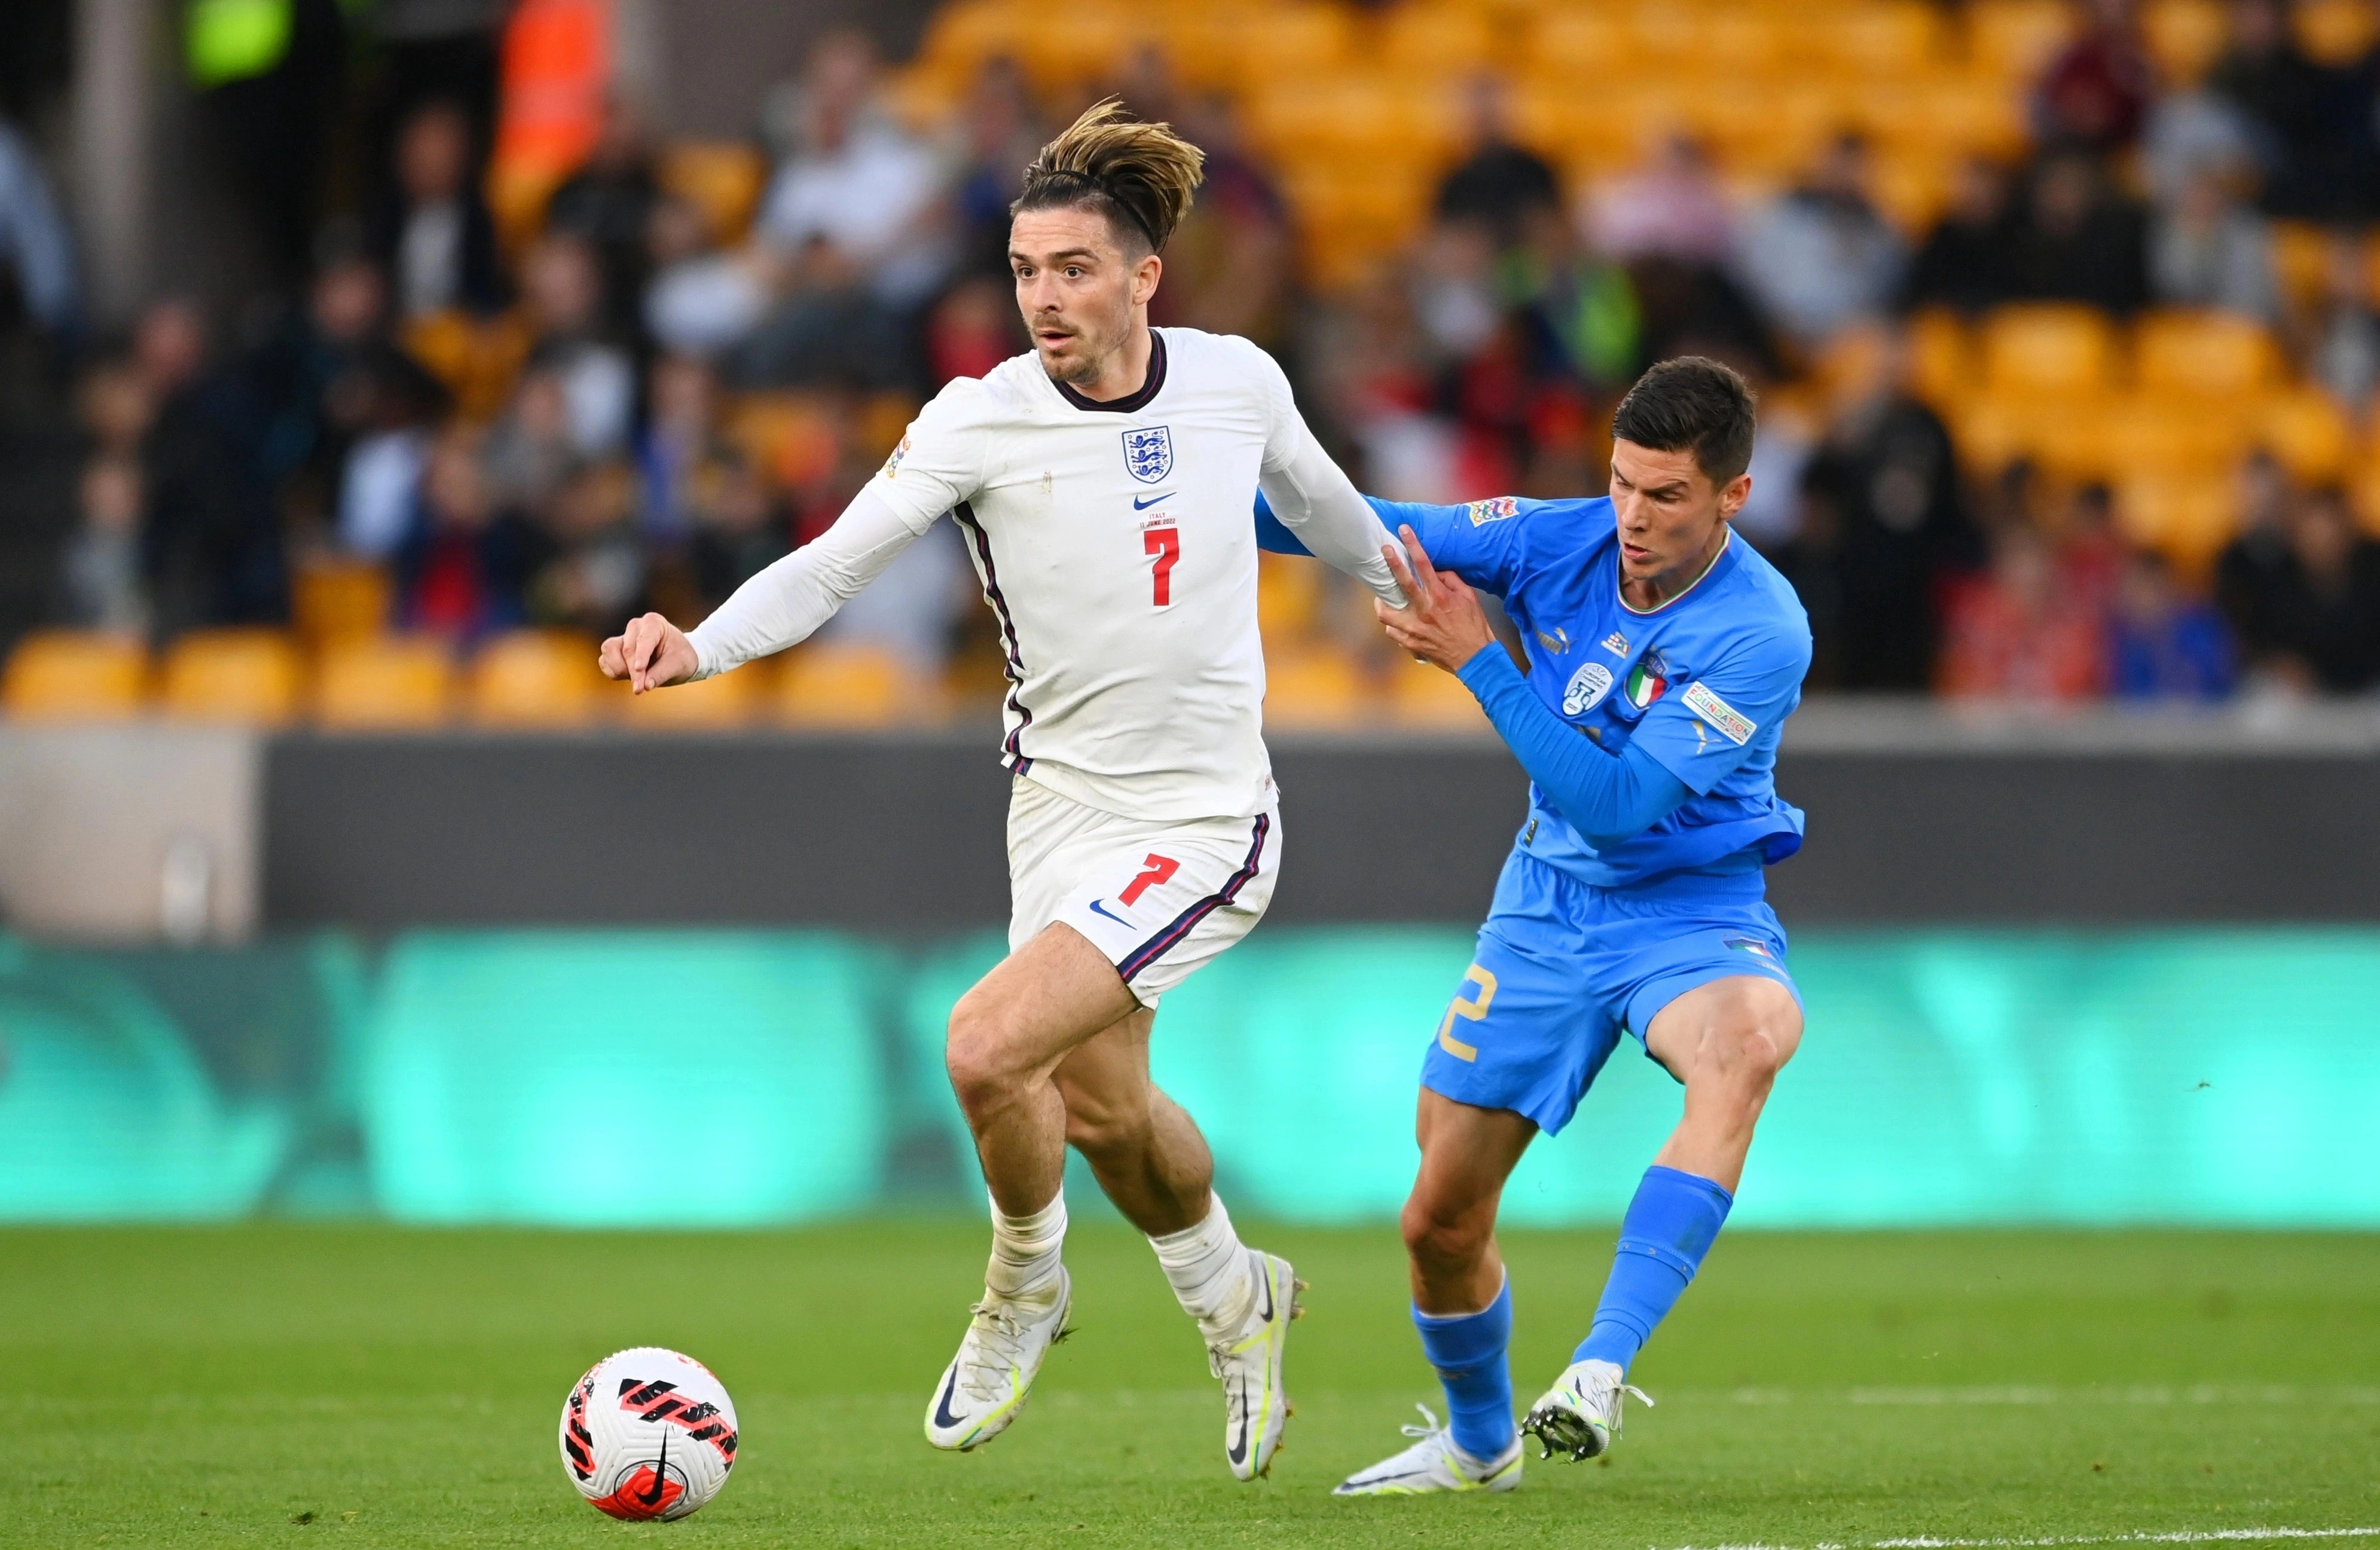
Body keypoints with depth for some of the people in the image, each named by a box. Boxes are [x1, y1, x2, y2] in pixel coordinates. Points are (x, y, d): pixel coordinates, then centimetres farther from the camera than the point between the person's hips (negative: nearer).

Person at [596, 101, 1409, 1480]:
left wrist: (1415, 593, 33)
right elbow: (833, 565, -16)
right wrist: (700, 647, -33)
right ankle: (1235, 1301, 48)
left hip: (1203, 823, -3)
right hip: (1062, 805, 3)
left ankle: (1025, 1288, 8)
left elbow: (1318, 501, 16)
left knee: (990, 1046, -21)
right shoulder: (981, 420, -10)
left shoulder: (1238, 381, -6)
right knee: (1101, 1105, 17)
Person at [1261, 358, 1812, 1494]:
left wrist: (1478, 661, -29)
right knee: (1440, 1221, 6)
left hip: (1692, 913, -5)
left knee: (1748, 1040, -40)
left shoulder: (1761, 635, -23)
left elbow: (1618, 802, -27)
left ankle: (1601, 1372, -44)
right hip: (1548, 909, 5)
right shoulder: (1564, 540, -9)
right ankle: (1478, 1441, 36)